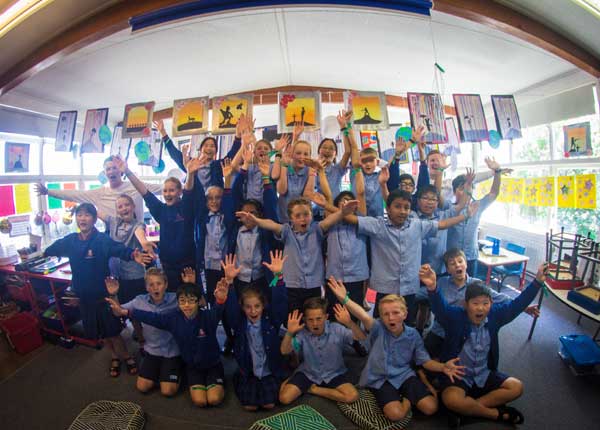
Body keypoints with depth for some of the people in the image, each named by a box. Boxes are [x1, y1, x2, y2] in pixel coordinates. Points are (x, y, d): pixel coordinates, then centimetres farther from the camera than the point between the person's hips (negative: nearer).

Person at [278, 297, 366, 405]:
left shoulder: (337, 329, -21)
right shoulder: (302, 333, -17)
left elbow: (362, 338, -29)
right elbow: (284, 351, -23)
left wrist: (349, 323, -49)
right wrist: (289, 332, -42)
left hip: (334, 374, 1)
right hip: (308, 373, -1)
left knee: (352, 396, -23)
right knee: (284, 398, -17)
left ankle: (313, 389, -2)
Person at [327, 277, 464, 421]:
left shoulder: (413, 335, -6)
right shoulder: (378, 329, -16)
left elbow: (424, 361, 1)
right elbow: (365, 317, -38)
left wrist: (442, 367, -22)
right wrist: (345, 299, -58)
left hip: (404, 375, 3)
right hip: (380, 379, -2)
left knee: (431, 407, -13)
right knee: (395, 414, -24)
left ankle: (407, 398, 15)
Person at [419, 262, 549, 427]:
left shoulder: (494, 315, -5)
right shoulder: (455, 316, -21)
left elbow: (517, 304, -3)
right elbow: (440, 307, -42)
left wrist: (538, 281, -11)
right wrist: (433, 287, -65)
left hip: (484, 374, 6)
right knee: (451, 400, -32)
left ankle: (466, 409, -10)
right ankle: (497, 413, -5)